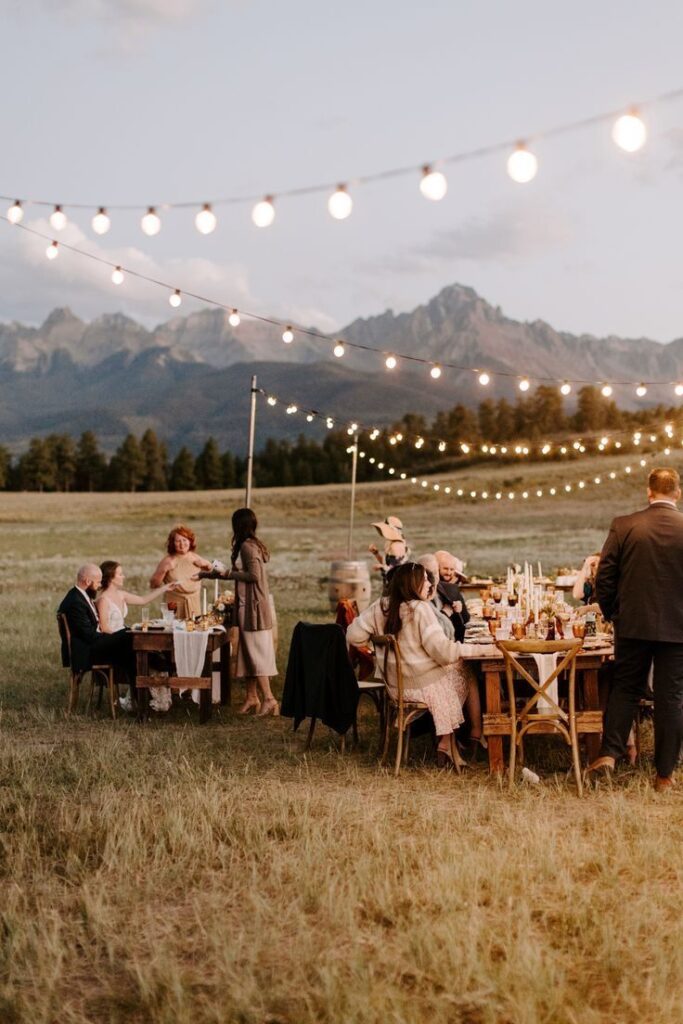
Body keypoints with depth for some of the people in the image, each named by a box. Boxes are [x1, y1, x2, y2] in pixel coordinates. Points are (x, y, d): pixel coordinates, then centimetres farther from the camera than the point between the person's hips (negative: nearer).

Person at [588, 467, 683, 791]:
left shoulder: (623, 526, -5)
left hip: (633, 624, 1)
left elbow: (604, 577, -3)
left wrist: (612, 614, 11)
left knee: (625, 688, 15)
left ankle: (609, 752, 4)